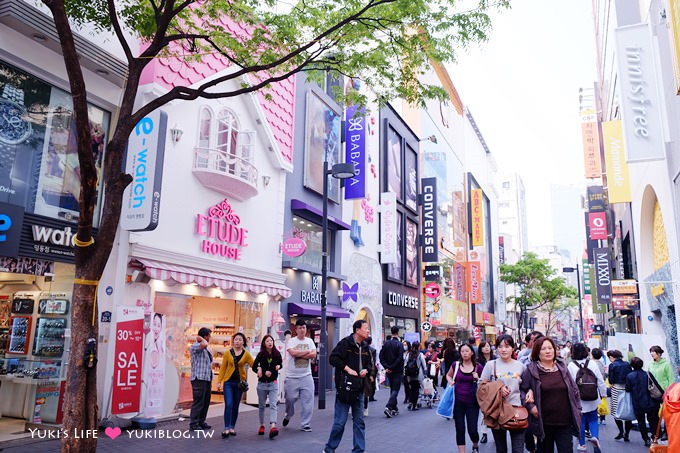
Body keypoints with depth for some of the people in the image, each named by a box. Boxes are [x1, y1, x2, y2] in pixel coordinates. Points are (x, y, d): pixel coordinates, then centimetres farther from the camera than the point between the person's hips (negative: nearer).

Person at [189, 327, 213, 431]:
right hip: (199, 379, -9)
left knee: (206, 402, 10)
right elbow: (203, 345, -32)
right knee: (198, 402, -7)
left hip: (207, 379, 9)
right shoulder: (194, 346, -8)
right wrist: (201, 339, -11)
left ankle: (201, 422, 18)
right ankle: (193, 424, -1)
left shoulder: (207, 349, 20)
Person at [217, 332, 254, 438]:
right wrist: (219, 381, 2)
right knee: (228, 405, -11)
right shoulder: (228, 353, 1)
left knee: (236, 406, 9)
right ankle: (226, 429, -8)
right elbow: (223, 368, 4)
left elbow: (254, 365, -2)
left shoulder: (246, 354, 1)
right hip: (228, 382, -1)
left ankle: (232, 427, 21)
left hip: (239, 382, 1)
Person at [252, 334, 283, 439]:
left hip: (273, 383, 0)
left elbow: (280, 363, 15)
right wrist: (264, 372, -13)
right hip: (262, 383, 0)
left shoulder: (277, 354, -2)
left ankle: (273, 427, -25)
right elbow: (254, 367, 2)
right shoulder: (261, 354, -5)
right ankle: (262, 425, 30)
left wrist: (278, 366, -8)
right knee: (262, 406, 13)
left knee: (273, 405, -14)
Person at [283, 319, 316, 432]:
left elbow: (314, 355, -4)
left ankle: (305, 424, 10)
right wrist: (307, 352, -8)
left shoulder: (309, 341, 9)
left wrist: (299, 354, -12)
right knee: (290, 398, 6)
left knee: (308, 401, -1)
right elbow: (293, 353, -21)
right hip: (292, 376, -3)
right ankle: (288, 415, 36)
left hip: (306, 376, 3)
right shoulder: (291, 341, -2)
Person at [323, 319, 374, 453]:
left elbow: (370, 364, 21)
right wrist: (348, 369, -19)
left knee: (359, 422, 10)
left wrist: (366, 370, -1)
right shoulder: (345, 343, -10)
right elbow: (333, 358, -15)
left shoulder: (365, 347, 11)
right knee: (340, 421, -1)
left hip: (359, 389, 7)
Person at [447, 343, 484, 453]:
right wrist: (450, 382, -1)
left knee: (472, 430, 0)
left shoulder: (478, 367, -5)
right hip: (458, 401, 1)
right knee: (460, 429, 5)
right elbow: (448, 375, 18)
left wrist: (478, 379, -13)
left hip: (472, 402, -1)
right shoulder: (456, 365, -1)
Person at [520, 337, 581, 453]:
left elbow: (574, 389, 13)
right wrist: (530, 406, -11)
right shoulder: (531, 370, -6)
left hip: (565, 421, 2)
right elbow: (522, 389, 0)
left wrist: (577, 409, 9)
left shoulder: (562, 367, 6)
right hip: (543, 422, -2)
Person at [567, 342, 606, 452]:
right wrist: (603, 393, 13)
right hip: (592, 399, 2)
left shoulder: (571, 366, -12)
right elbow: (600, 380, 0)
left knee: (581, 421, 10)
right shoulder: (592, 363, -4)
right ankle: (595, 437, -9)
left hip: (578, 400, -2)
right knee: (593, 420, 15)